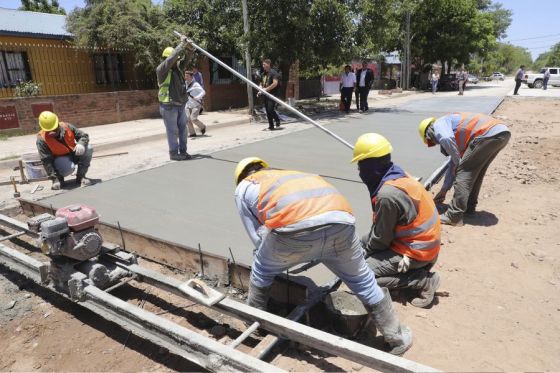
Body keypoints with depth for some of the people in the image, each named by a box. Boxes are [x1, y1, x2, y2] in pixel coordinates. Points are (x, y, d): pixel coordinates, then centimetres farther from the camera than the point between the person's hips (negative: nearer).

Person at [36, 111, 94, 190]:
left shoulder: (66, 127, -14)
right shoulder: (42, 139, -21)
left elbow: (84, 136, -4)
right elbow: (46, 161, -20)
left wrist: (81, 144, -29)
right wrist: (54, 177, -25)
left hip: (74, 153, 4)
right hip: (60, 159, -4)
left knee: (88, 149, -25)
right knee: (68, 167, -39)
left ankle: (80, 177, -13)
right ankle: (58, 179, 1)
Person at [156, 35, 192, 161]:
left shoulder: (176, 69, 14)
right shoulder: (161, 70, -11)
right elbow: (172, 56, -22)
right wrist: (182, 44, -20)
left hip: (180, 105, 8)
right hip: (169, 106, -8)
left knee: (183, 128, 10)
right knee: (172, 130, -2)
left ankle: (183, 151, 20)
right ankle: (173, 153, 6)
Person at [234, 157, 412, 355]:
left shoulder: (244, 188, 30)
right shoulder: (291, 175, 44)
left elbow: (258, 237, 25)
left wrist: (281, 257, 42)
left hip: (295, 226, -4)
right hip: (339, 220, 5)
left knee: (261, 272, 27)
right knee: (363, 280, 27)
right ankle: (397, 337, 43)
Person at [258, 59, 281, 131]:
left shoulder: (273, 72, -8)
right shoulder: (263, 74, 16)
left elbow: (275, 83, -20)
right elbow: (261, 83, 25)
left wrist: (266, 89, -19)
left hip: (272, 94, -8)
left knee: (271, 109, -17)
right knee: (267, 110, 7)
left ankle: (277, 121, 5)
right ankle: (271, 126, 15)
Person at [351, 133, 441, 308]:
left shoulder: (387, 195, -30)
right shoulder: (399, 176, -1)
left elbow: (381, 238, -17)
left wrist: (366, 249, 2)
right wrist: (365, 242, 8)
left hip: (415, 252, -9)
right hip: (423, 243, 9)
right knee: (366, 241, 18)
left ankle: (422, 280, -6)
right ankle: (416, 269, 12)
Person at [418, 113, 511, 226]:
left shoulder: (439, 124, 9)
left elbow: (446, 139, -18)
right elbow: (454, 165, 36)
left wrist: (458, 162, -3)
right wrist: (443, 190, 41)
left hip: (489, 134, -9)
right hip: (502, 132, 10)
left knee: (464, 171, -4)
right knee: (476, 172, 23)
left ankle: (454, 216, -2)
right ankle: (469, 207, 31)